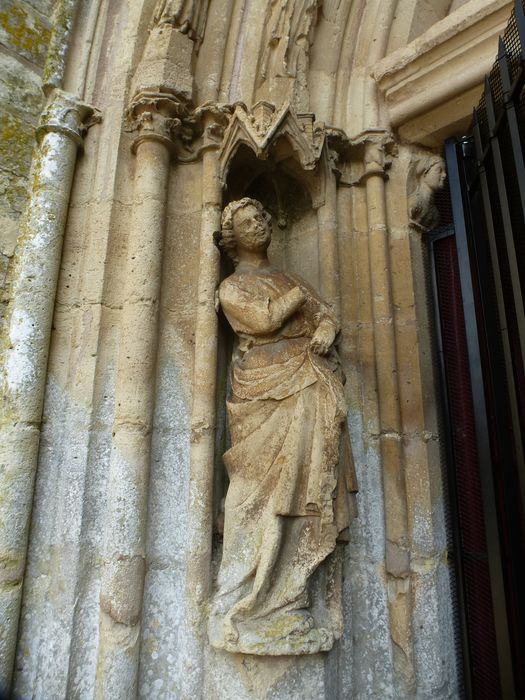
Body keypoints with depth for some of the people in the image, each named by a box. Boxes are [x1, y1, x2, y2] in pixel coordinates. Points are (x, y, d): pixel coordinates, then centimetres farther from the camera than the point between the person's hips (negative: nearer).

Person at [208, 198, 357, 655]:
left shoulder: (290, 279, 28)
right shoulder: (232, 287, 11)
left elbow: (327, 313, 19)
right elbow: (261, 320, -9)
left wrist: (325, 330, -4)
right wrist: (296, 298, 5)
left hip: (309, 387, 5)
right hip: (267, 387, -4)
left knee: (311, 470, -6)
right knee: (269, 476, -12)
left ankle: (308, 601, 0)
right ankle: (255, 605, -4)